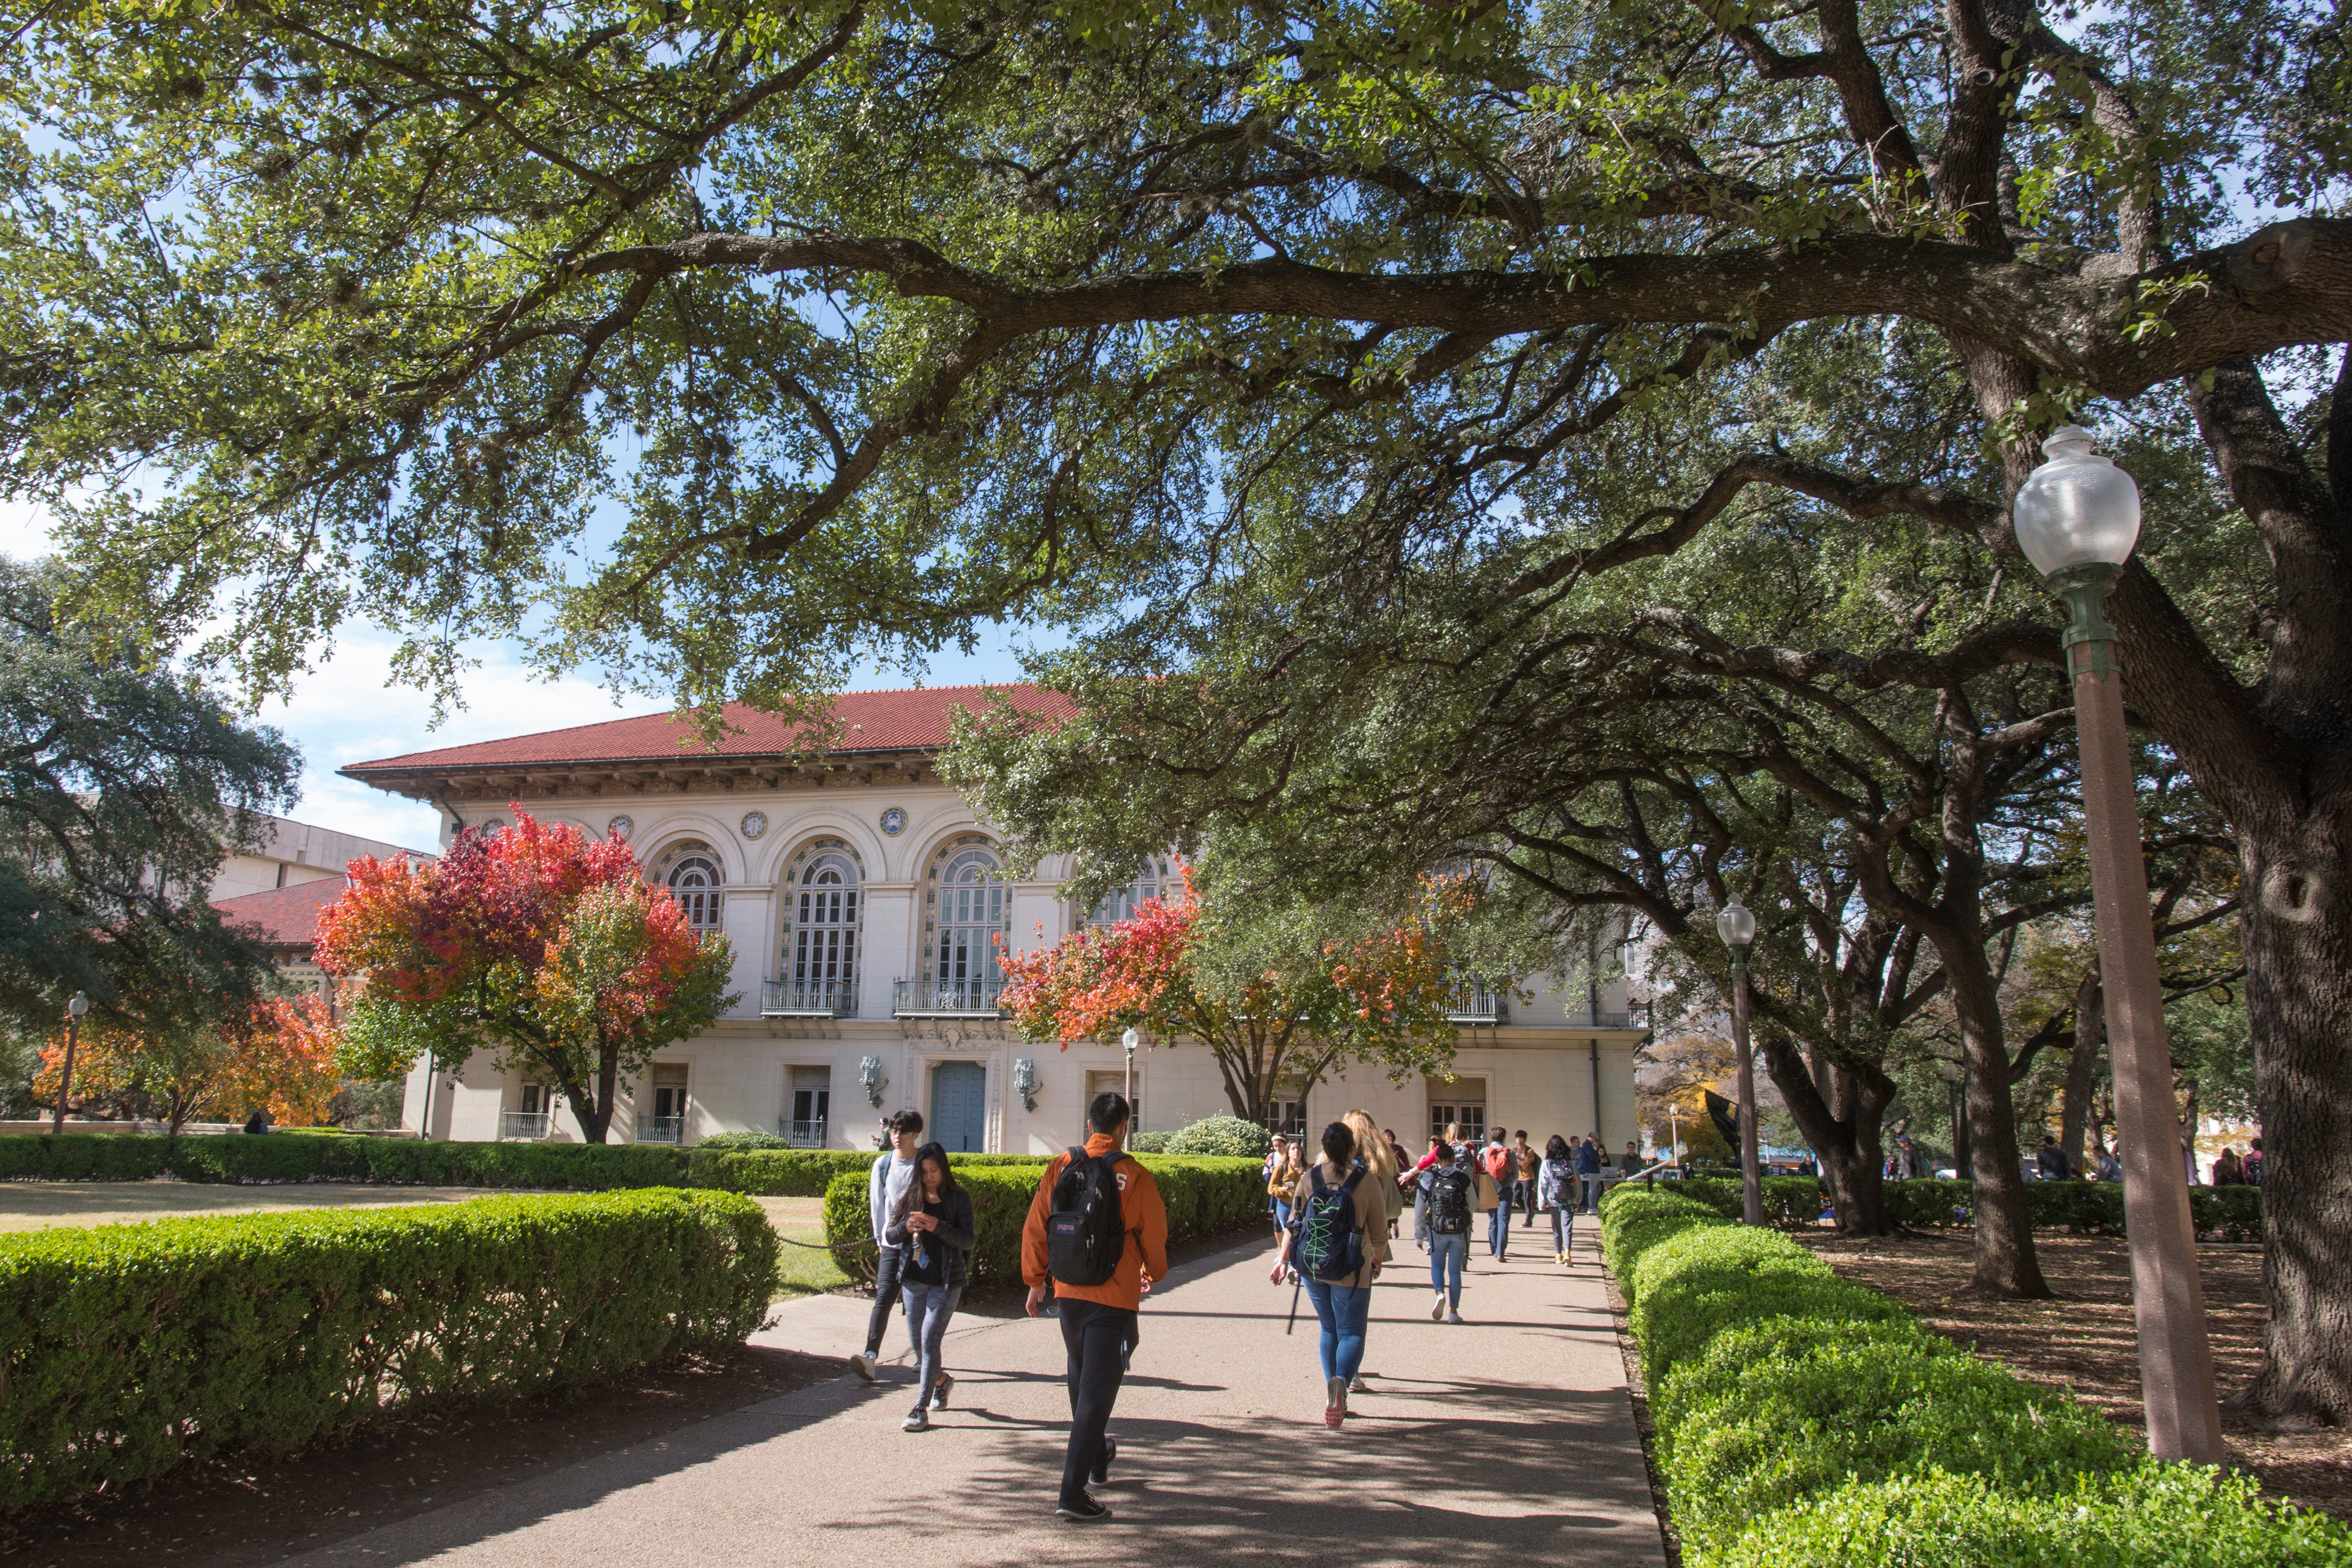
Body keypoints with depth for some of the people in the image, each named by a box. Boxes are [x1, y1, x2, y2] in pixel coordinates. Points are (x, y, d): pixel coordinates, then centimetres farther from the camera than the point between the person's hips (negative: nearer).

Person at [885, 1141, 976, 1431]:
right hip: (914, 1280, 4)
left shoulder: (959, 1199, -2)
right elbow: (889, 1236, 6)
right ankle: (941, 1381, 40)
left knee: (930, 1340, -12)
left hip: (947, 1282, -4)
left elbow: (968, 1240, -9)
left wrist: (937, 1227, -23)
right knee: (918, 1343, 12)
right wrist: (906, 1228, -16)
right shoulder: (908, 1198, 6)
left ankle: (921, 1409, -7)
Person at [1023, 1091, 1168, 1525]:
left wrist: (1036, 1281, 13)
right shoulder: (1135, 1177, -12)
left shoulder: (1059, 1168, -3)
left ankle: (1097, 1457, 44)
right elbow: (1154, 1241, -4)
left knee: (1081, 1381, 24)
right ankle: (1073, 1493, -7)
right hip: (1115, 1299, -5)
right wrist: (1152, 1276, 17)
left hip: (1069, 1293, 5)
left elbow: (1035, 1229, 1)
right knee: (1096, 1391, -2)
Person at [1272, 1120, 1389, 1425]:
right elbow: (1380, 1230, 0)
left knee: (1329, 1329, 20)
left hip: (1310, 1268, 3)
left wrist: (1284, 1259, 11)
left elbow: (1294, 1221, 3)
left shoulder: (1309, 1178, -1)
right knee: (1351, 1333, 1)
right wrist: (1378, 1259, 18)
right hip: (1350, 1271, -3)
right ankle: (1342, 1379, -26)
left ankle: (1332, 1385, 13)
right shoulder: (1367, 1180, -8)